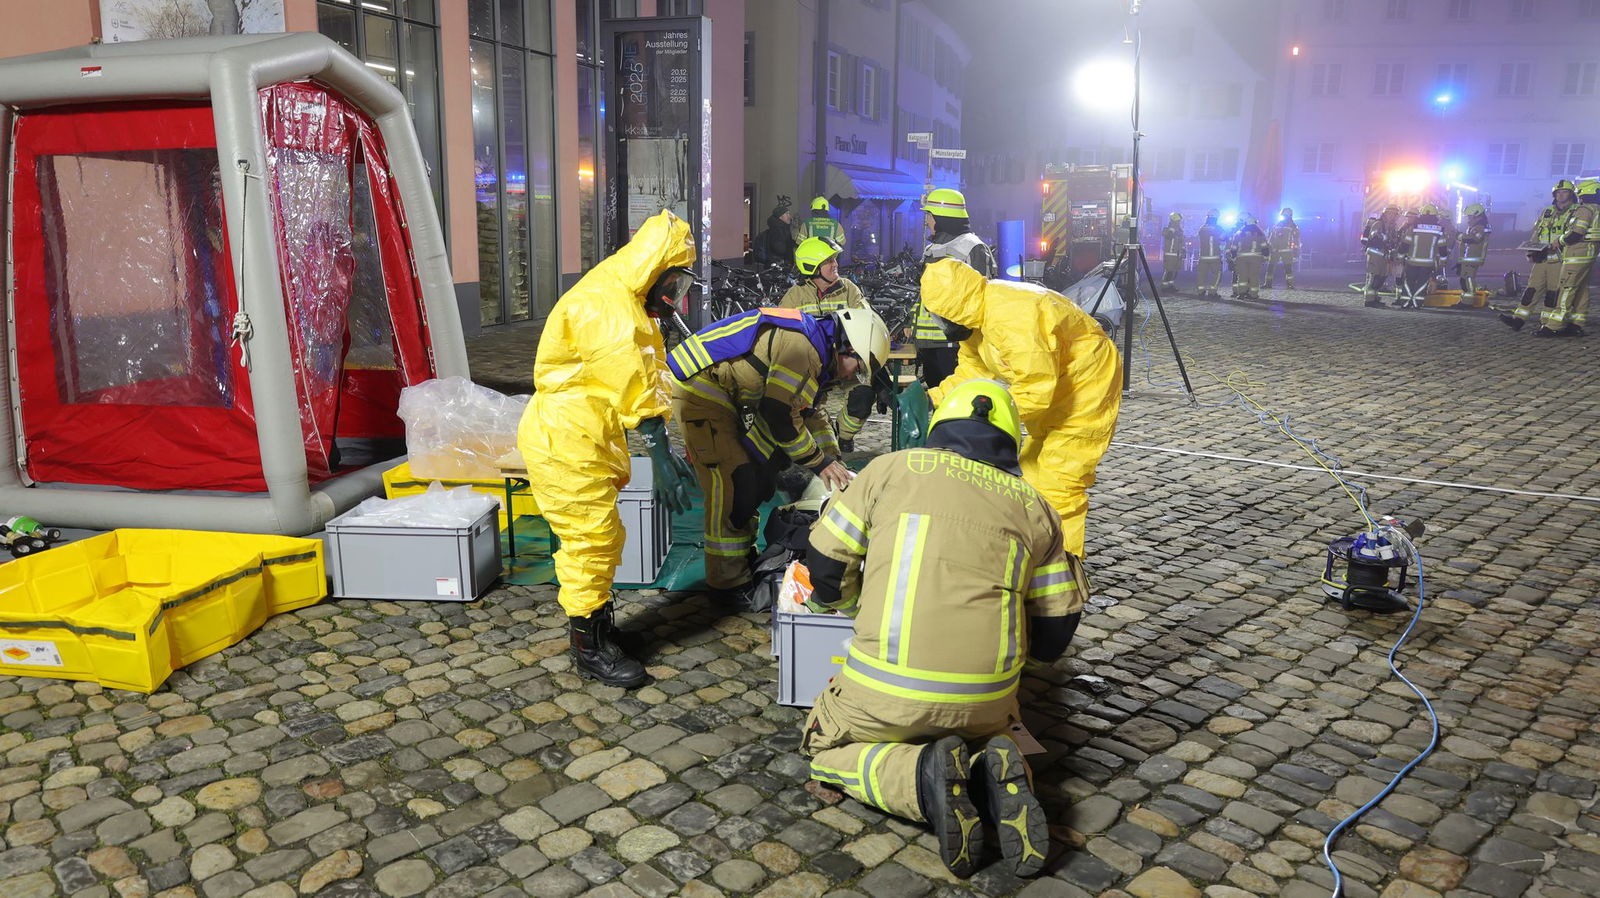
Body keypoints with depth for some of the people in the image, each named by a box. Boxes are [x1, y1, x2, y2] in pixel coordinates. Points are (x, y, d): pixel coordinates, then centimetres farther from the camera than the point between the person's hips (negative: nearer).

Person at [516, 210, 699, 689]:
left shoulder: (631, 307, 14)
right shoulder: (603, 305, -21)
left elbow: (650, 380, 9)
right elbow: (631, 385, -27)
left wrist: (666, 453, 2)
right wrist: (661, 456, -29)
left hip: (584, 440, 10)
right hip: (563, 439, -10)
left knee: (602, 537, 18)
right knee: (591, 539, -3)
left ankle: (599, 625, 34)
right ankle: (588, 649, 10)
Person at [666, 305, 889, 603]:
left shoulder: (813, 350, 12)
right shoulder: (802, 346, -21)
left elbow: (808, 413, 21)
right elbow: (780, 416, -21)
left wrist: (834, 462, 16)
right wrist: (821, 463, -10)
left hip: (727, 398, 11)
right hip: (699, 389, -11)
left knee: (760, 476, 15)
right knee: (732, 483, -13)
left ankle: (744, 556, 28)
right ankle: (728, 583, -5)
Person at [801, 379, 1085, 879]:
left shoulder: (890, 470, 5)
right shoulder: (1034, 508, 10)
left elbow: (826, 569, 9)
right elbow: (1054, 634, 12)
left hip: (887, 688, -3)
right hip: (987, 698, 3)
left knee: (824, 750, 25)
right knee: (987, 733, 36)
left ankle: (922, 777, -6)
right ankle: (994, 777, -1)